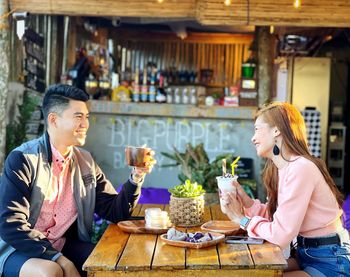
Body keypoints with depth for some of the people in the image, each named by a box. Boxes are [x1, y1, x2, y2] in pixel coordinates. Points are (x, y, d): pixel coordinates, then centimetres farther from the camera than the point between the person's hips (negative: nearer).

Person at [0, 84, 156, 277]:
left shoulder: (85, 161, 3)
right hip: (21, 248, -5)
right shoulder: (23, 159, -13)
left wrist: (136, 176, -11)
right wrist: (57, 258, -24)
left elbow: (114, 211, 3)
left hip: (65, 245, 5)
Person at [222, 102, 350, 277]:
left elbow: (280, 235, -26)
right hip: (306, 255, 8)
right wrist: (243, 198, -4)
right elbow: (273, 216, 4)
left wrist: (243, 219, -12)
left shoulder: (300, 168, -23)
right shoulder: (283, 168, 5)